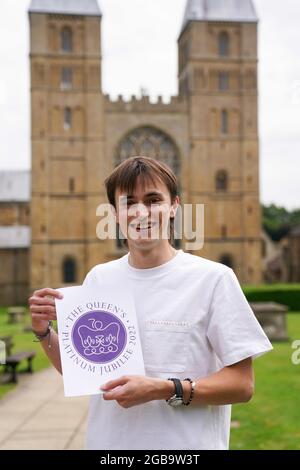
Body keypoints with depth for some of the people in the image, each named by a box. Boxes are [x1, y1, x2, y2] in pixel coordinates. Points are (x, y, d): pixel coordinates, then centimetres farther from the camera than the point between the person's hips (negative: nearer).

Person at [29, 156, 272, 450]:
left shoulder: (213, 277, -13)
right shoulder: (98, 278, 0)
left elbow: (241, 384, -12)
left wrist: (164, 389, -23)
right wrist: (43, 332, -9)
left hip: (189, 444, -3)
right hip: (106, 441, 4)